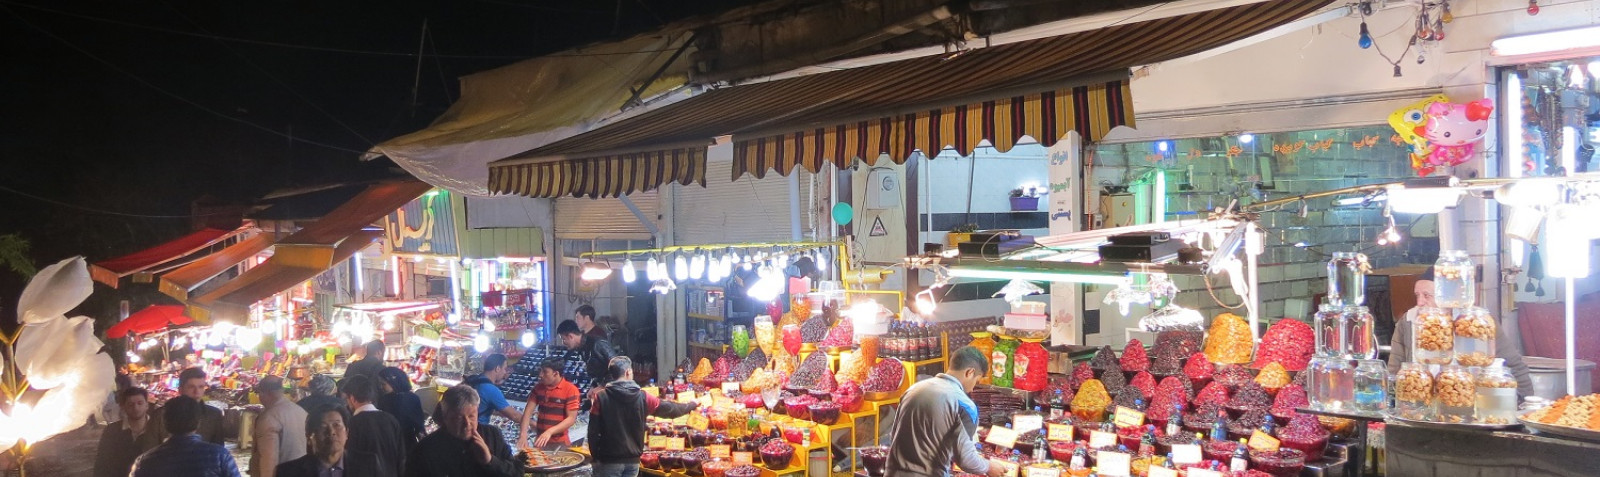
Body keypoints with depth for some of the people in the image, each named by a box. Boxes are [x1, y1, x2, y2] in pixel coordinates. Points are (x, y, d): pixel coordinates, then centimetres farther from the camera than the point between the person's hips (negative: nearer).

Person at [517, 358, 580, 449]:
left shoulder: (570, 390, -11)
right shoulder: (538, 388, 4)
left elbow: (571, 418, -15)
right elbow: (528, 412, -1)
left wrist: (549, 432, -25)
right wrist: (523, 434, -17)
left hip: (559, 443, -4)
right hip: (540, 441, 4)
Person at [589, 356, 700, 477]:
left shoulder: (601, 398, -8)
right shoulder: (642, 397, -2)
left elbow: (593, 431, -7)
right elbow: (668, 409, 9)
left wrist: (595, 456, 6)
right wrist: (692, 405, 27)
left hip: (610, 460, -3)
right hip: (633, 459, 3)